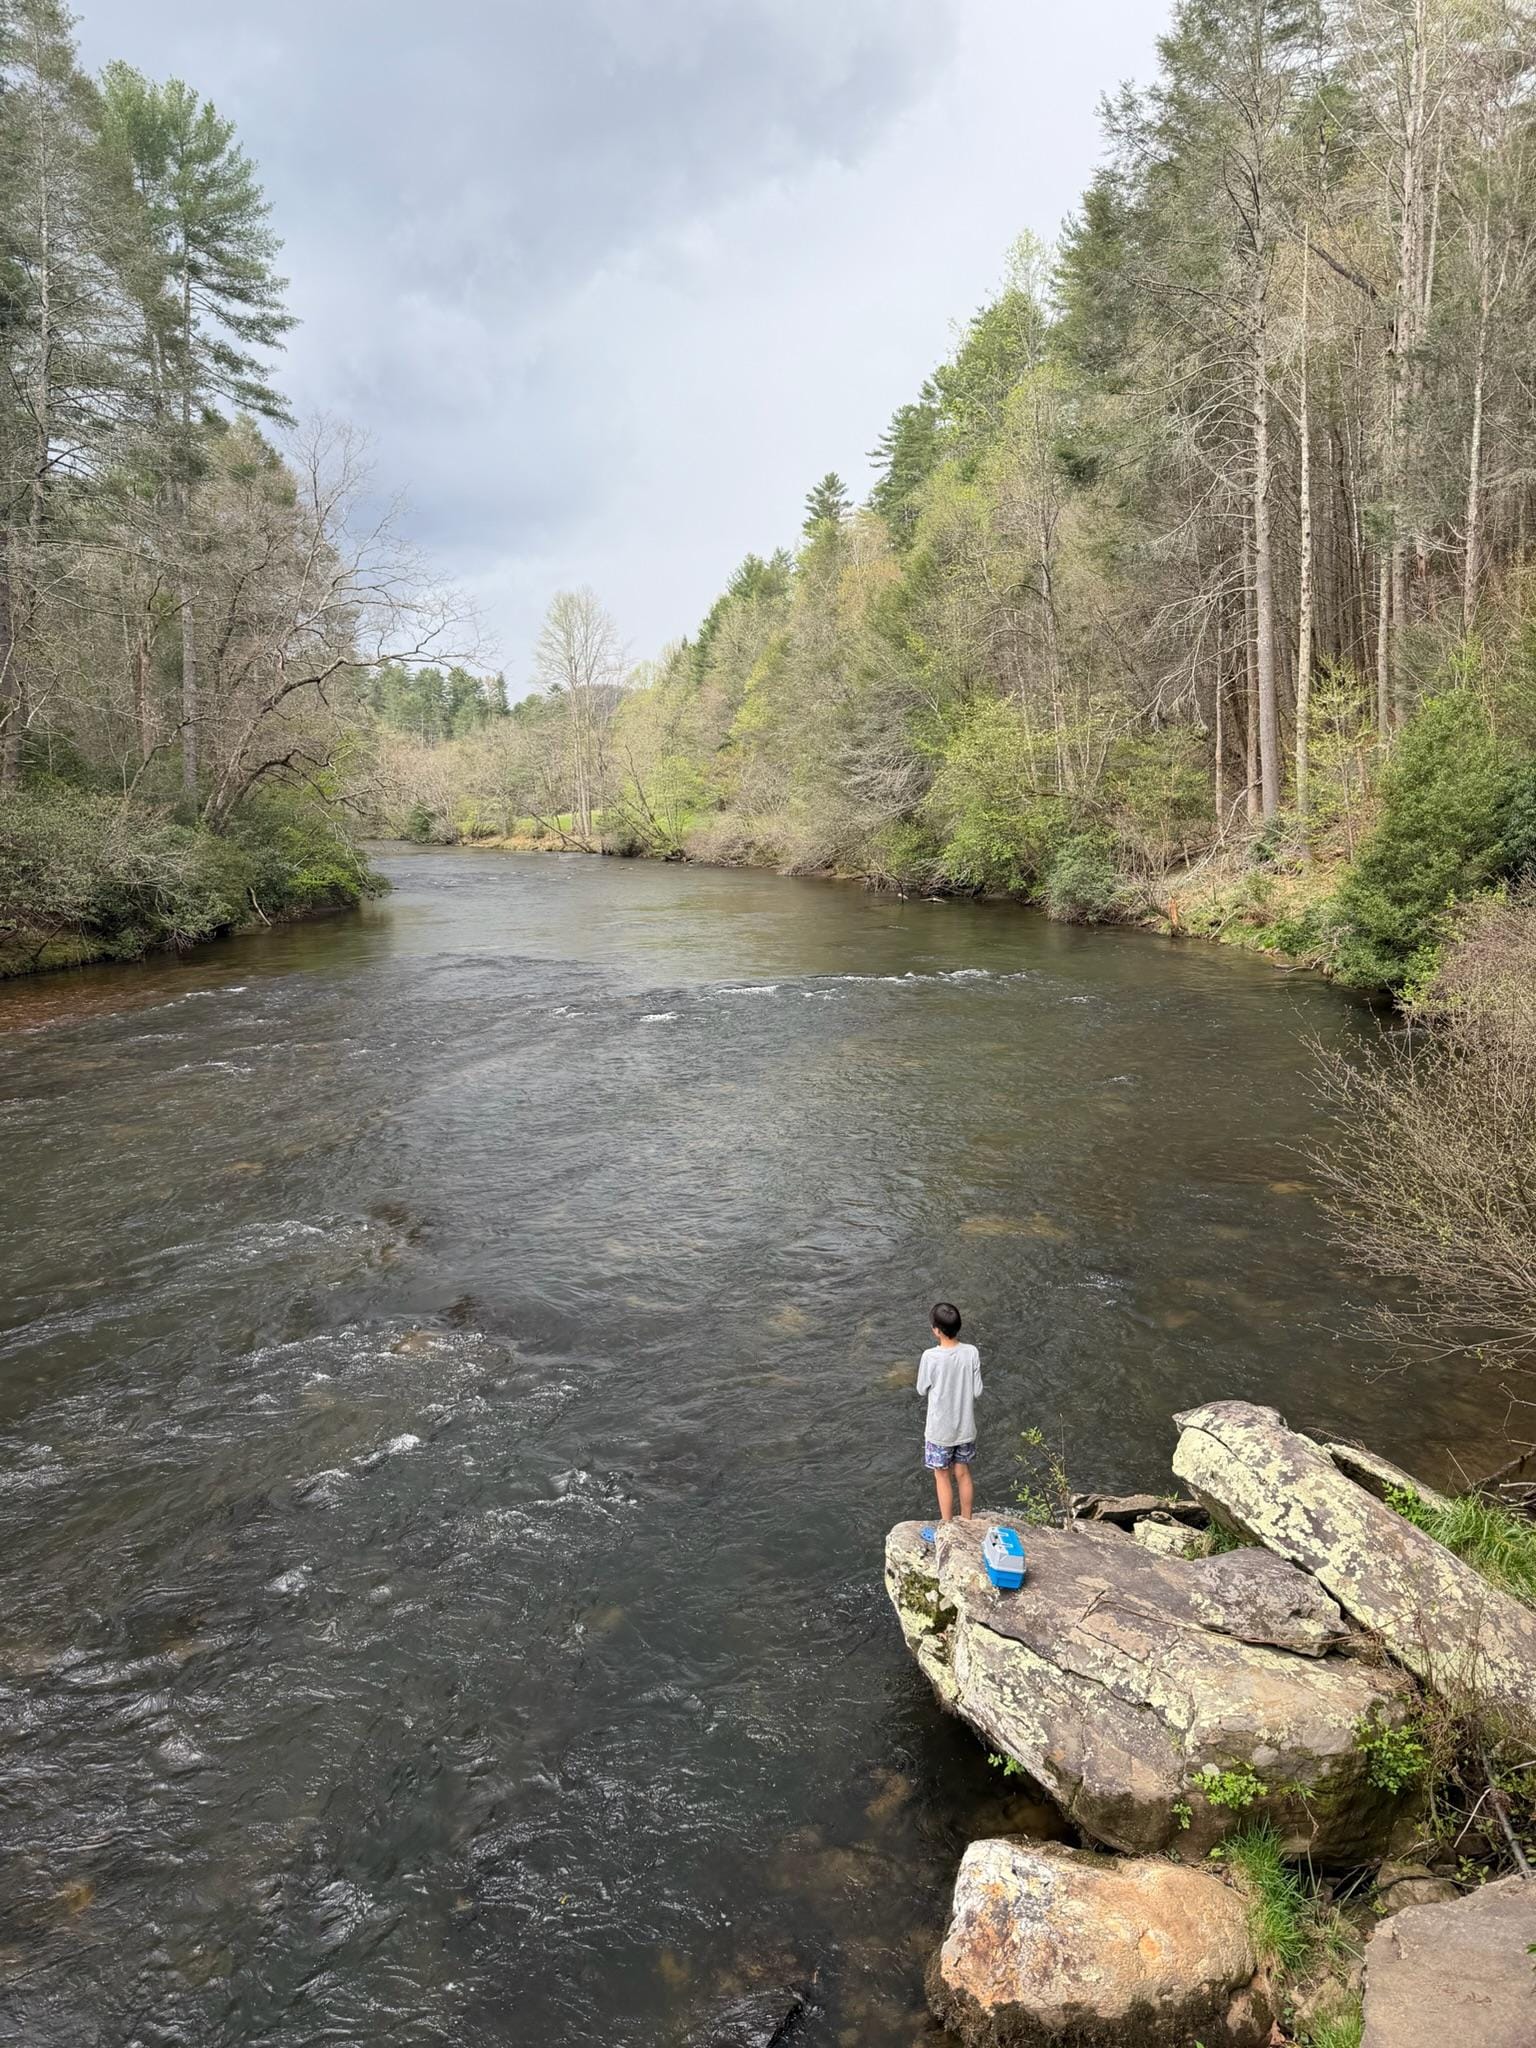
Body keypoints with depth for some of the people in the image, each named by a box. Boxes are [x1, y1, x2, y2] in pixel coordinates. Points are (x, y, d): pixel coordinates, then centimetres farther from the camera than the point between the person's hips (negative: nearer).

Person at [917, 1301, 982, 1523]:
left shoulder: (931, 1357, -24)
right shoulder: (972, 1353, -15)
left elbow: (922, 1389, -8)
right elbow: (976, 1390, -7)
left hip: (940, 1429, -3)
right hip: (965, 1427, 3)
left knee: (942, 1476, 16)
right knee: (963, 1473, 22)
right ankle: (966, 1521, 38)